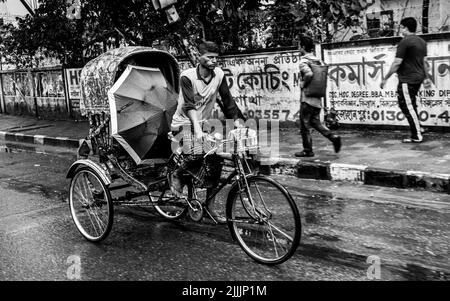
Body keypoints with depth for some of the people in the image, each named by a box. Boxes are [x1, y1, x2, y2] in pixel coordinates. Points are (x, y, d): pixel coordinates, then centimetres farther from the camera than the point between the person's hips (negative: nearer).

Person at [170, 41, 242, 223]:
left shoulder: (219, 74, -5)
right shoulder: (187, 76, -19)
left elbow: (227, 100, -2)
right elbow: (189, 106, -29)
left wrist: (237, 123, -10)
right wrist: (197, 130, -41)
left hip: (205, 123, 5)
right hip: (184, 124, -5)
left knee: (216, 163, -6)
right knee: (196, 158, -25)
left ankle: (210, 206, 8)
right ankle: (177, 175, 10)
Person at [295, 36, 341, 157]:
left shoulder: (304, 61, -13)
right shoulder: (317, 60, 11)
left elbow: (309, 74, -31)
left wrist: (303, 83, -14)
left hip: (307, 98, -8)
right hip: (317, 98, 8)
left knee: (305, 125, 4)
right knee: (315, 121, 18)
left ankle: (307, 150, 11)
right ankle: (333, 137, 2)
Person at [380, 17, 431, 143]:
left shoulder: (405, 42, -14)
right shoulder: (422, 41, 12)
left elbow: (397, 63, -17)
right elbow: (424, 61, 16)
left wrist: (385, 78, -12)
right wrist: (426, 77, 24)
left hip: (407, 80, -9)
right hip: (418, 78, 9)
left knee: (408, 107, -3)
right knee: (410, 104, 22)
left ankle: (417, 136, 0)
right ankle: (417, 127, 27)